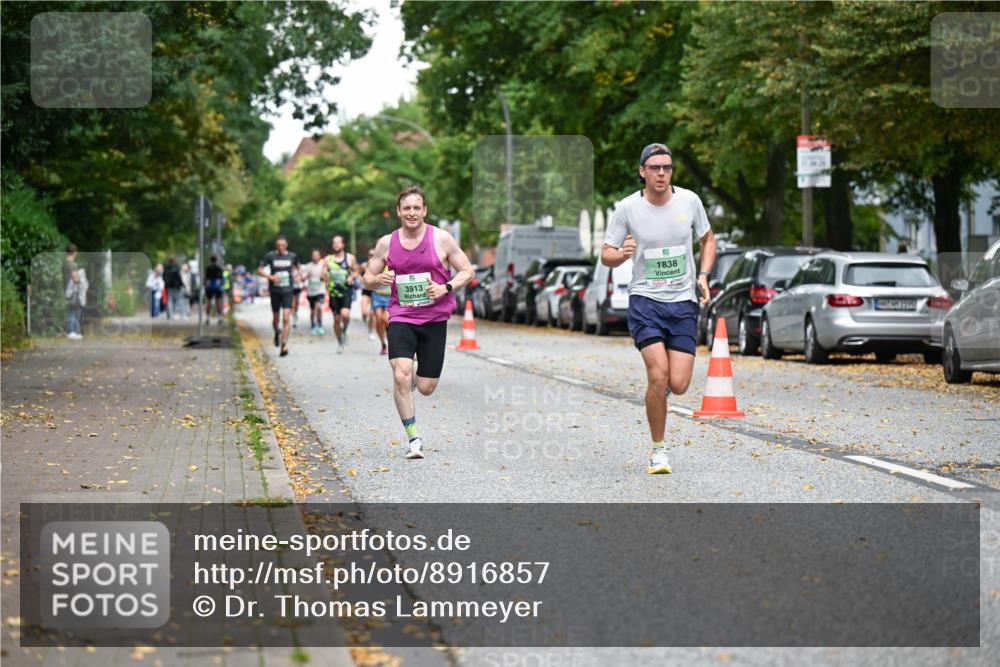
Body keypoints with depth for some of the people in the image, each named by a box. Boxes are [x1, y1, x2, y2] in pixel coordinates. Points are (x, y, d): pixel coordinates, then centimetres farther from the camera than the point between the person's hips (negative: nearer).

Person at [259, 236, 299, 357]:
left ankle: (284, 345, -14)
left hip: (287, 291, 0)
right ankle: (277, 333, 44)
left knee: (286, 318, -13)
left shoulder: (292, 256, 2)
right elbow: (260, 270, -2)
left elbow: (296, 266, 24)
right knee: (276, 319, 11)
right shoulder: (270, 256, -3)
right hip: (275, 291, 0)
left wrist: (295, 274, 5)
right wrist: (270, 277, -17)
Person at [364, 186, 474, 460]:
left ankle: (416, 375, 40)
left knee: (426, 388, 1)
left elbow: (466, 271, 5)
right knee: (400, 376, -21)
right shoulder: (386, 243, 3)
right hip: (401, 317, 0)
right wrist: (378, 279, -12)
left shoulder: (441, 239, -2)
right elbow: (368, 279, 12)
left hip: (435, 319, 0)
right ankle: (414, 439, -9)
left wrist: (446, 288, -13)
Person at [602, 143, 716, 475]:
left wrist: (703, 276, 3)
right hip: (644, 300, -2)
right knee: (658, 375, -18)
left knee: (678, 385, -7)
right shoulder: (628, 207, -5)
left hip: (683, 302, 2)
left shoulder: (689, 200, 1)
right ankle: (658, 449, -1)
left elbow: (708, 239, 18)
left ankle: (660, 387, 32)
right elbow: (606, 255, 2)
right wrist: (622, 254, -20)